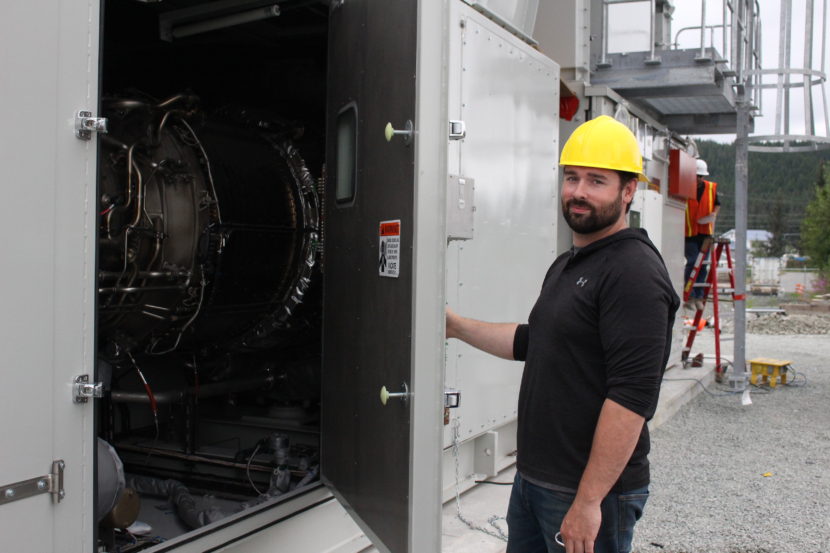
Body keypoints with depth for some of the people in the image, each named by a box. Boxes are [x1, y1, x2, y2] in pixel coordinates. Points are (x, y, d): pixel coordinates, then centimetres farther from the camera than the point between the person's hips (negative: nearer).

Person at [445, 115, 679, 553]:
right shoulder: (566, 265, 13)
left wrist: (588, 503, -24)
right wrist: (458, 327, 17)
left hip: (592, 494, -9)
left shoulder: (634, 272, -18)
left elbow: (631, 396, -24)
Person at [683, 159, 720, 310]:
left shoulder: (711, 188, 6)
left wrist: (714, 213, -2)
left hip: (705, 232, 4)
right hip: (689, 233, -4)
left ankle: (699, 297, 13)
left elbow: (717, 204, 20)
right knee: (692, 262, -9)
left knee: (703, 265, 6)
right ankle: (689, 297, -5)